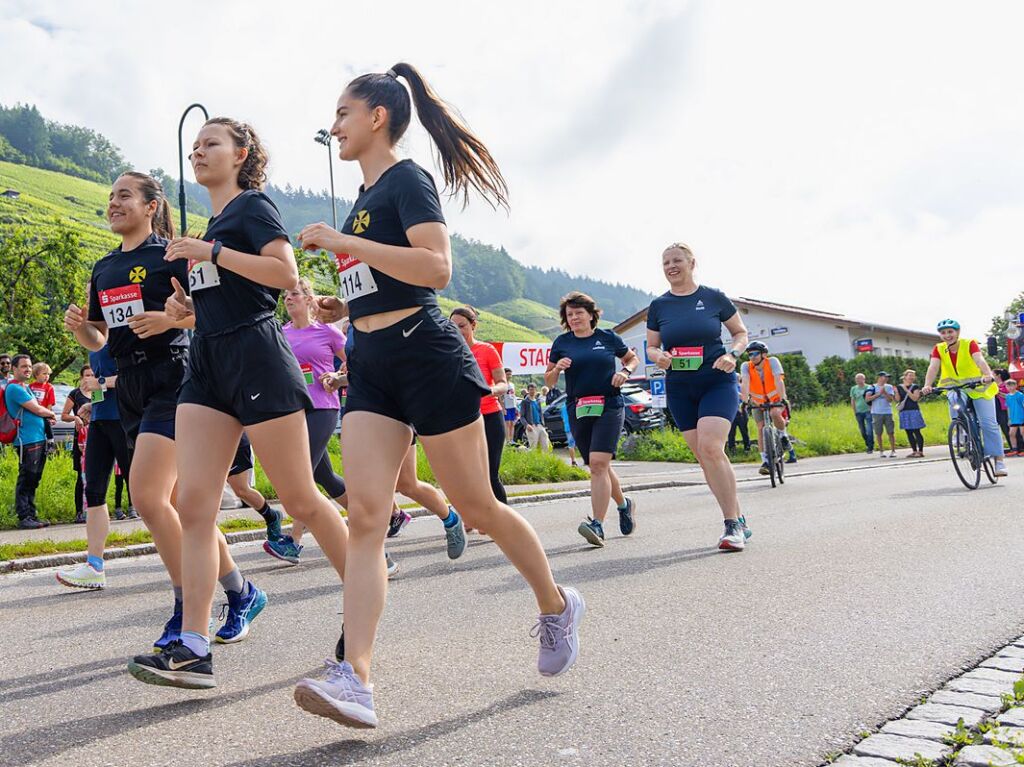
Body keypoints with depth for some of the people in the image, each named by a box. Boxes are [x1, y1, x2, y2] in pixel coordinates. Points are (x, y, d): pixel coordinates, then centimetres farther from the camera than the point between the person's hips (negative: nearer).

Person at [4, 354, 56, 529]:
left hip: (39, 439, 10)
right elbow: (37, 409, -12)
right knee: (26, 480, -8)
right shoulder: (14, 388, -9)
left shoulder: (26, 388, 20)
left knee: (33, 481, 12)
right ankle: (24, 518, -5)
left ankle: (32, 515, 16)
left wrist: (46, 415, 7)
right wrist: (51, 413, 6)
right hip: (27, 441, -9)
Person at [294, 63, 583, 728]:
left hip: (425, 353, -8)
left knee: (475, 506, 2)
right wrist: (333, 305, 16)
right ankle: (355, 679, -13)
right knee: (366, 513, -8)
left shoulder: (407, 180, -6)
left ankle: (557, 606, 26)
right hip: (371, 365, 8)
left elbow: (436, 268, -22)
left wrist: (342, 243, -20)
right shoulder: (365, 196, 20)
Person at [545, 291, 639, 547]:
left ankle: (597, 525, -23)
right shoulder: (562, 343, 8)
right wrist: (557, 368, -8)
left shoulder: (608, 338, 5)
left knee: (599, 463, -19)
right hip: (578, 410, 4)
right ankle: (624, 504, 37)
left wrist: (625, 371, -1)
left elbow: (633, 358, 20)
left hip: (609, 406, -4)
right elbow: (549, 380, 14)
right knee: (599, 467, 11)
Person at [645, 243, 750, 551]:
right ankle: (739, 522, 15)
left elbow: (741, 333, 9)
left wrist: (732, 354, -11)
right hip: (679, 389, 4)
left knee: (710, 447, -22)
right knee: (705, 456, 3)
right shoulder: (659, 305, 7)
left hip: (717, 383, -4)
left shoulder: (714, 297, 0)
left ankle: (732, 524, -13)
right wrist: (659, 357, -9)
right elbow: (651, 347, 14)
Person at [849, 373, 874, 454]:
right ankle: (868, 445, 26)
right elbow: (852, 401, 15)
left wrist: (872, 408, -4)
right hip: (859, 412, 3)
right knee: (863, 431, 9)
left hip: (868, 411, -3)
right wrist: (854, 411, 10)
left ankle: (870, 448, -3)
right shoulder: (853, 389, 7)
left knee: (869, 430, -10)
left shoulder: (869, 388, -2)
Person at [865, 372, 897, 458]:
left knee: (891, 432, -2)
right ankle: (881, 451, 13)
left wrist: (884, 393, -15)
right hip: (876, 413, -1)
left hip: (887, 412, 1)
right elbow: (867, 399, -7)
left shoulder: (889, 387, 8)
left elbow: (890, 399, 0)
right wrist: (878, 394, -11)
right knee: (878, 433, 3)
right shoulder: (872, 387, 2)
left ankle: (893, 450, 5)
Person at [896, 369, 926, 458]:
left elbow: (915, 398, -10)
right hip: (903, 412, 4)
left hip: (914, 411, -4)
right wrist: (896, 392, -12)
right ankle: (914, 451, 13)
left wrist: (907, 390, -16)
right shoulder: (899, 387, 10)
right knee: (909, 432, 6)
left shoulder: (915, 387, 2)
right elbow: (898, 399, 5)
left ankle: (920, 451, -5)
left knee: (916, 431, -8)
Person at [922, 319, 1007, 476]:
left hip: (978, 387, -3)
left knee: (989, 423, -9)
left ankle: (998, 459, -2)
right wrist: (927, 385, -40)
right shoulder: (939, 349, -7)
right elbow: (933, 367, -22)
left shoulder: (969, 344, -16)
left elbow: (980, 360, -33)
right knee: (953, 400, -28)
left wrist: (988, 375, -53)